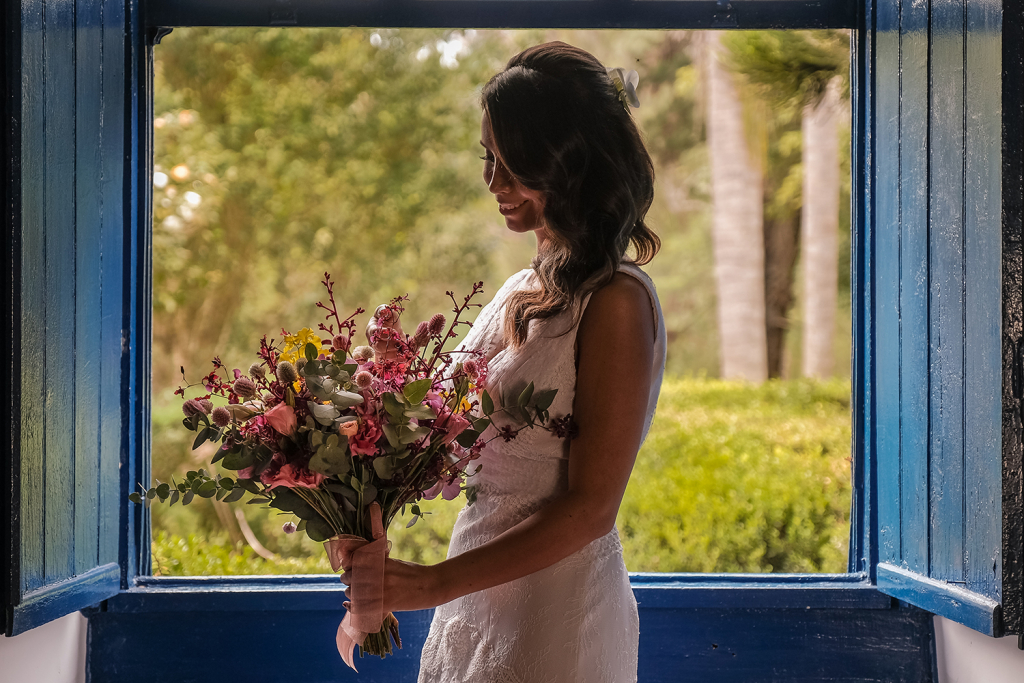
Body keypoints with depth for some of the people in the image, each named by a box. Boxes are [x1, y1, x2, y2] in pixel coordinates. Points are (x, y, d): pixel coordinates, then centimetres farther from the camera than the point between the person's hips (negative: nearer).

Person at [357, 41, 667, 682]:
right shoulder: (521, 292, 9)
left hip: (556, 627, -7)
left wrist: (435, 583, -18)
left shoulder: (616, 302, -15)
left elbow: (589, 509, -18)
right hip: (480, 603, 7)